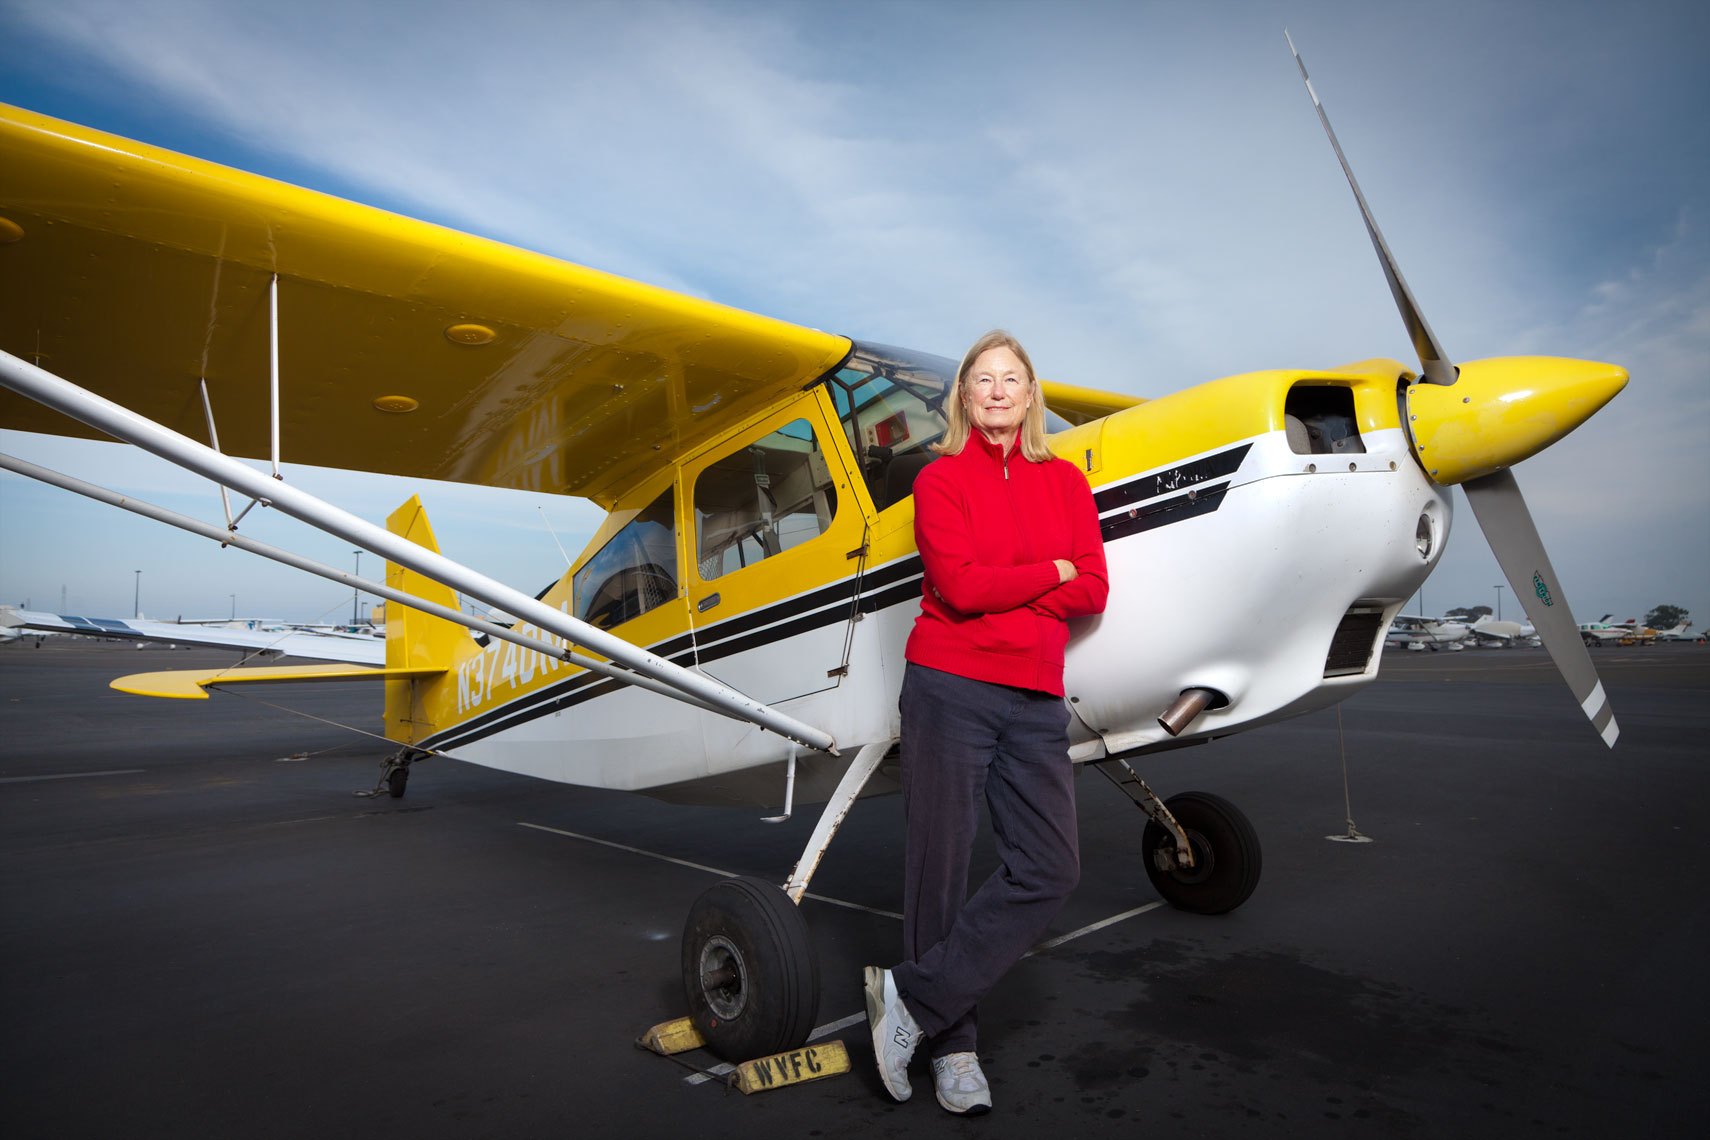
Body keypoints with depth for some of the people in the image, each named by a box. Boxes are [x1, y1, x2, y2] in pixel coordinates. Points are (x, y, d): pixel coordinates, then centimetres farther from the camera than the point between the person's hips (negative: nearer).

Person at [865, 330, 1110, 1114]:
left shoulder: (1064, 481, 13)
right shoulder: (940, 478, 2)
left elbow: (1094, 590, 2)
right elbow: (957, 583, -13)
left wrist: (997, 595, -9)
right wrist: (1052, 571, -2)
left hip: (1034, 699, 4)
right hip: (950, 689, -4)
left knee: (1050, 869, -3)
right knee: (940, 866, 2)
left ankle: (912, 997, 10)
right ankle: (951, 1044, 21)